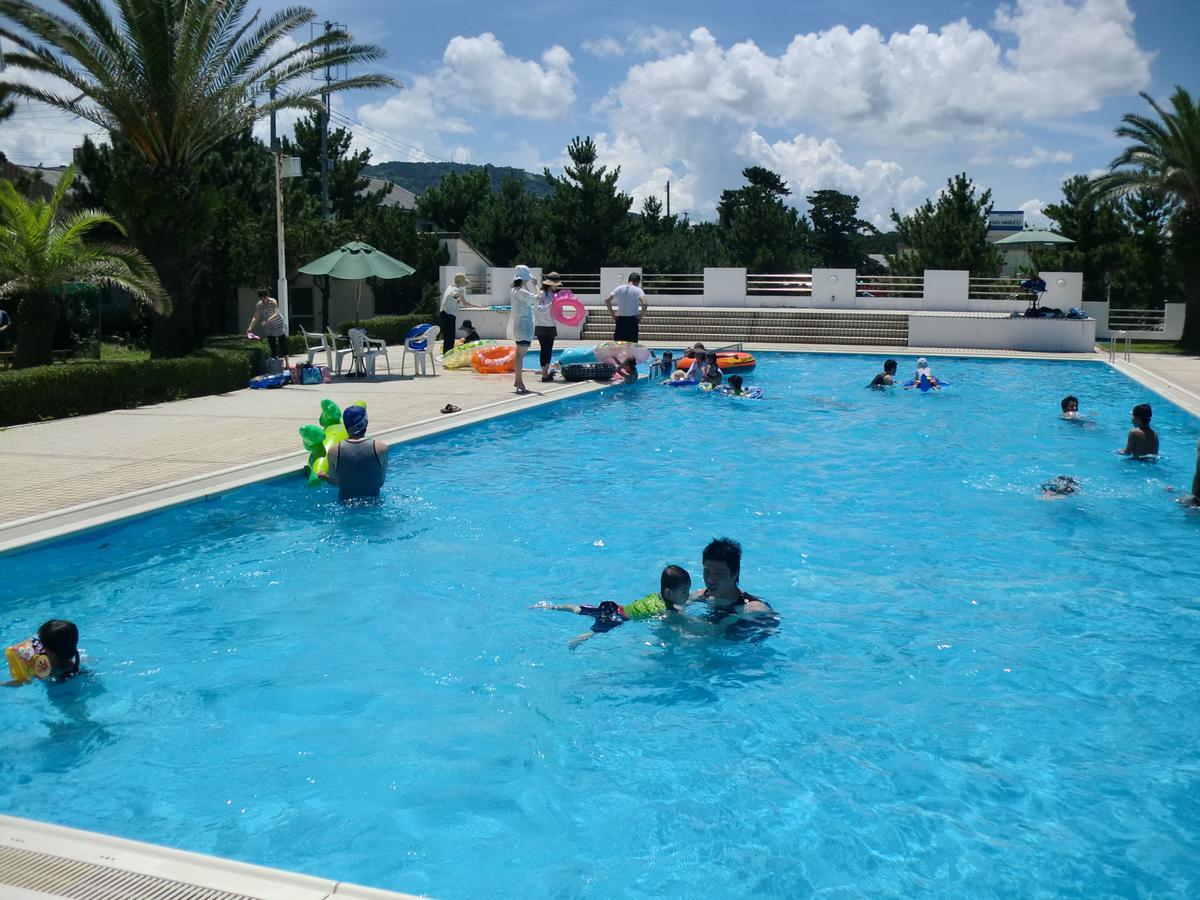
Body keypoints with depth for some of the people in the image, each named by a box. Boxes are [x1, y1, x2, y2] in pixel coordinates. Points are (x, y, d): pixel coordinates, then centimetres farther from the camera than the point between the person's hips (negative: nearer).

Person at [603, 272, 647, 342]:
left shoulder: (619, 289, 4)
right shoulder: (638, 290, -5)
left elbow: (607, 300, 1)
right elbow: (644, 304, -20)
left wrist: (612, 314, 5)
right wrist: (641, 316, -7)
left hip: (620, 320, 3)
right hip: (632, 320, -3)